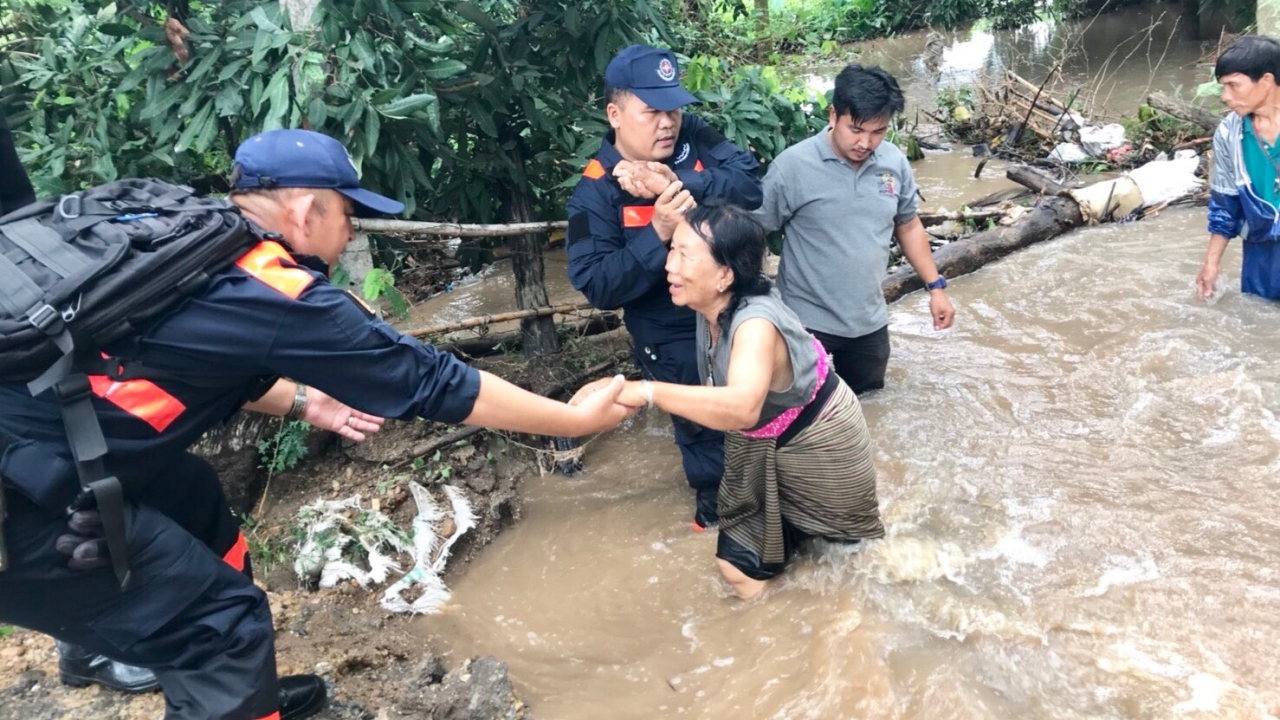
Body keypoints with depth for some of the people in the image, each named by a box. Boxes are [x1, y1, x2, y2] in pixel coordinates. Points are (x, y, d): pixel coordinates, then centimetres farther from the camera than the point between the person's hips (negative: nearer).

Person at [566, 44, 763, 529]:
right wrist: (658, 233, -37)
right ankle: (715, 498, 45)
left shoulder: (694, 139, -9)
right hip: (673, 337, -4)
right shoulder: (595, 192, -20)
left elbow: (750, 184, -23)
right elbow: (597, 286, -26)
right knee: (701, 424, 16)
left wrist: (677, 184, -38)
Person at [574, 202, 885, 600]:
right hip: (761, 445, 7)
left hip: (817, 443, -7)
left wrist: (646, 391, -70)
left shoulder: (756, 323, -42)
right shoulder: (710, 306, -17)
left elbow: (742, 408, -63)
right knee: (740, 571, 13)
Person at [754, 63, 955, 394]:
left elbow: (908, 226, 12)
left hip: (870, 322, 5)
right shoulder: (792, 166, -18)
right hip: (807, 322, -4)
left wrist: (935, 286, 9)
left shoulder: (895, 162, -3)